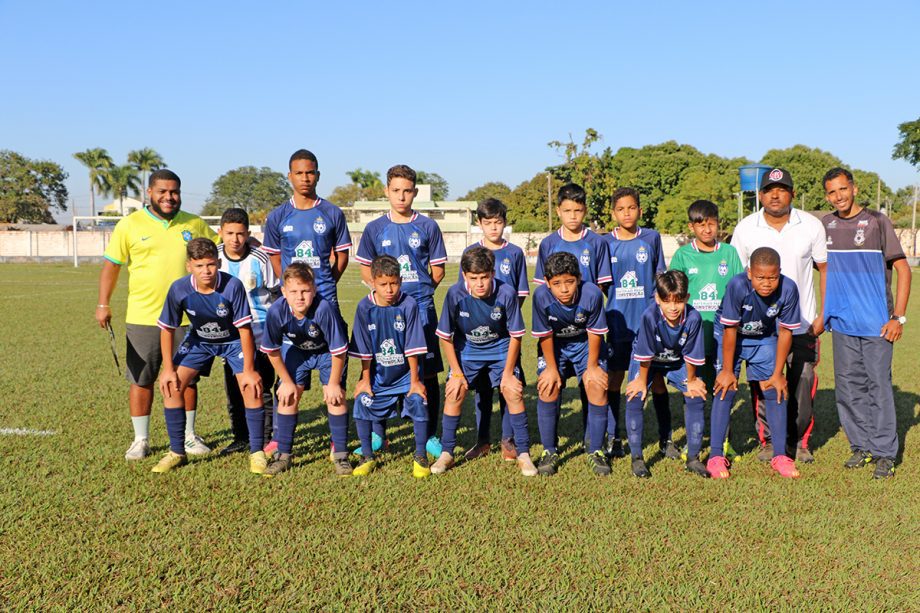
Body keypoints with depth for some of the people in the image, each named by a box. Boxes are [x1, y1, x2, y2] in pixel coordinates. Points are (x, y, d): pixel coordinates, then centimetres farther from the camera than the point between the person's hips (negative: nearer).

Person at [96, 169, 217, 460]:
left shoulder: (194, 224, 6)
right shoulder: (130, 224, -1)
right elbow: (112, 264, 1)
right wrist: (103, 304, -4)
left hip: (186, 317, 2)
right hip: (143, 317, -2)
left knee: (187, 379, 10)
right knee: (141, 380, 5)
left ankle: (189, 436, 24)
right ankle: (141, 440, 19)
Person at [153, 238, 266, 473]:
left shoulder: (232, 286, -32)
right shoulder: (179, 289, -25)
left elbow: (244, 329, -25)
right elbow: (167, 329, -10)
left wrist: (248, 370, -22)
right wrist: (168, 368, -10)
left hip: (233, 340, -2)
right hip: (199, 340, 3)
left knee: (252, 387, -19)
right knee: (171, 386, -9)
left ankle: (256, 452, -3)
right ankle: (176, 452, 8)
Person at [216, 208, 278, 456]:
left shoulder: (259, 258, -9)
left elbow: (275, 294, 1)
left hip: (261, 332, -3)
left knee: (262, 388, 0)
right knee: (233, 388, 9)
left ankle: (266, 438, 11)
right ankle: (241, 437, 22)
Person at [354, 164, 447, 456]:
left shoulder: (427, 226, 3)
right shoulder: (375, 228, 6)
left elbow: (438, 270, 7)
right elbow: (365, 267, 12)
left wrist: (420, 293, -1)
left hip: (421, 309, -1)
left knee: (428, 372, 1)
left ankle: (431, 436, 12)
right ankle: (377, 433, 18)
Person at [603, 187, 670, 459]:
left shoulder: (651, 238, 3)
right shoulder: (606, 243, 2)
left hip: (649, 320, 0)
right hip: (618, 321, 0)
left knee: (656, 377, 3)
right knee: (614, 378, 5)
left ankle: (665, 437, 14)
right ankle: (613, 437, 16)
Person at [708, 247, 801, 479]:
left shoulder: (788, 289, -26)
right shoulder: (737, 285, -34)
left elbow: (785, 332, -13)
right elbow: (730, 330, -24)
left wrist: (777, 374, -8)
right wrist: (727, 370, -17)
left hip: (764, 339, 3)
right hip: (729, 336, -3)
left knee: (775, 390, -3)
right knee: (726, 388, -11)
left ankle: (780, 455, 10)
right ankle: (716, 456, -4)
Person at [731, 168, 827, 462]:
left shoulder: (812, 226, -2)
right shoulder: (745, 228, -2)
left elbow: (826, 269, 6)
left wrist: (824, 314, 0)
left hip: (802, 325, 0)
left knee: (803, 387, 4)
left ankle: (799, 442, 24)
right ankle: (768, 441, 23)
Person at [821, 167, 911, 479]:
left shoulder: (877, 222, -5)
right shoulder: (825, 226, 7)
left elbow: (903, 269, -4)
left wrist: (898, 316, -10)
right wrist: (823, 312, 12)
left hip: (876, 323, -4)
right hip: (842, 323, 4)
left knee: (879, 385, -2)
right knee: (848, 386, 8)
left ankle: (885, 453, 7)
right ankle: (862, 446, 20)